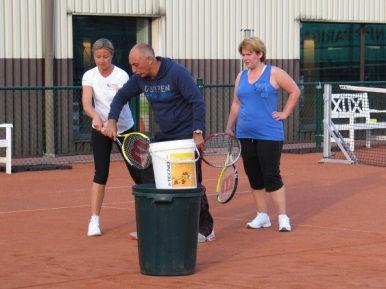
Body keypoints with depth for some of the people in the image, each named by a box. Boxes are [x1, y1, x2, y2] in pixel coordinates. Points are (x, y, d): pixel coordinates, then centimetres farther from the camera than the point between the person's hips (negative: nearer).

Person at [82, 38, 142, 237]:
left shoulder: (122, 76, -15)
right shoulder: (89, 76, -8)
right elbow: (86, 103, -20)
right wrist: (96, 117, -41)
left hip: (124, 128, -1)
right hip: (100, 130, 1)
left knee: (136, 170, 3)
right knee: (101, 174, -7)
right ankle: (94, 220, -6)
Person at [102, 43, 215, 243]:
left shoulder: (177, 73, -19)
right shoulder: (141, 78, 1)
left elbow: (198, 102, -20)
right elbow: (121, 96, 13)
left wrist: (197, 133, -27)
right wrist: (112, 120, -3)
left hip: (187, 136, -7)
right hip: (164, 136, 7)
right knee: (148, 177, 4)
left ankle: (206, 230, 5)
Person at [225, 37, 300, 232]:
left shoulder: (274, 73, -4)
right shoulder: (241, 76, 12)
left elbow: (295, 91, 3)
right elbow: (236, 104, 18)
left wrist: (285, 113, -2)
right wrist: (229, 128, 14)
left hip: (269, 135, -6)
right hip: (245, 135, 6)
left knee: (271, 176, -7)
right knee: (254, 177, 9)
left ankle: (283, 217, -1)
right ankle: (262, 216, 18)